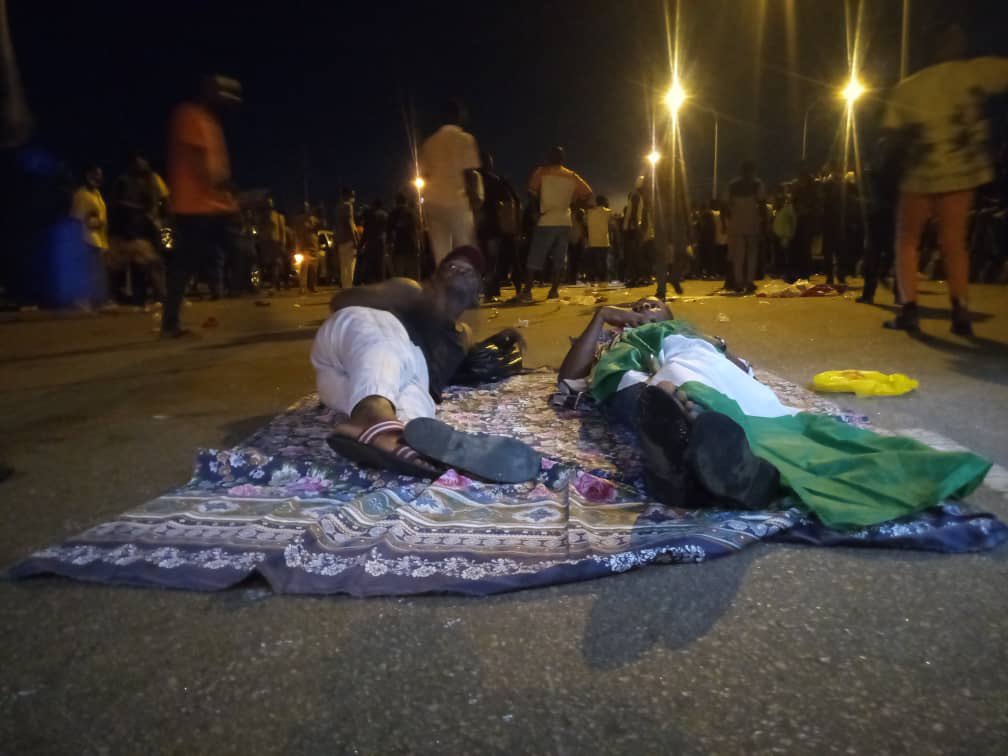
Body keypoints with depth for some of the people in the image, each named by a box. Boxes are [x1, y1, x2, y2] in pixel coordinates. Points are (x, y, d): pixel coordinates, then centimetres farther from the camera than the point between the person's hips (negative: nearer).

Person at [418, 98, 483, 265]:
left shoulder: (430, 142, 14)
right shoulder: (465, 139, -1)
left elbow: (424, 174, 15)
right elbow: (469, 173, -8)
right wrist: (475, 199, -3)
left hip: (432, 203, 5)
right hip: (456, 202, -5)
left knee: (441, 258, 5)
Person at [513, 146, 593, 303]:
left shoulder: (541, 171, 1)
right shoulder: (572, 176, 10)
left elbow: (532, 190, -9)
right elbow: (587, 193, 8)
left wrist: (540, 202, 8)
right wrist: (571, 201, 17)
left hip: (546, 222, -3)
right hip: (564, 222, 3)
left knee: (535, 258, -3)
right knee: (559, 258, 9)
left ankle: (527, 292, -9)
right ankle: (554, 290, 5)